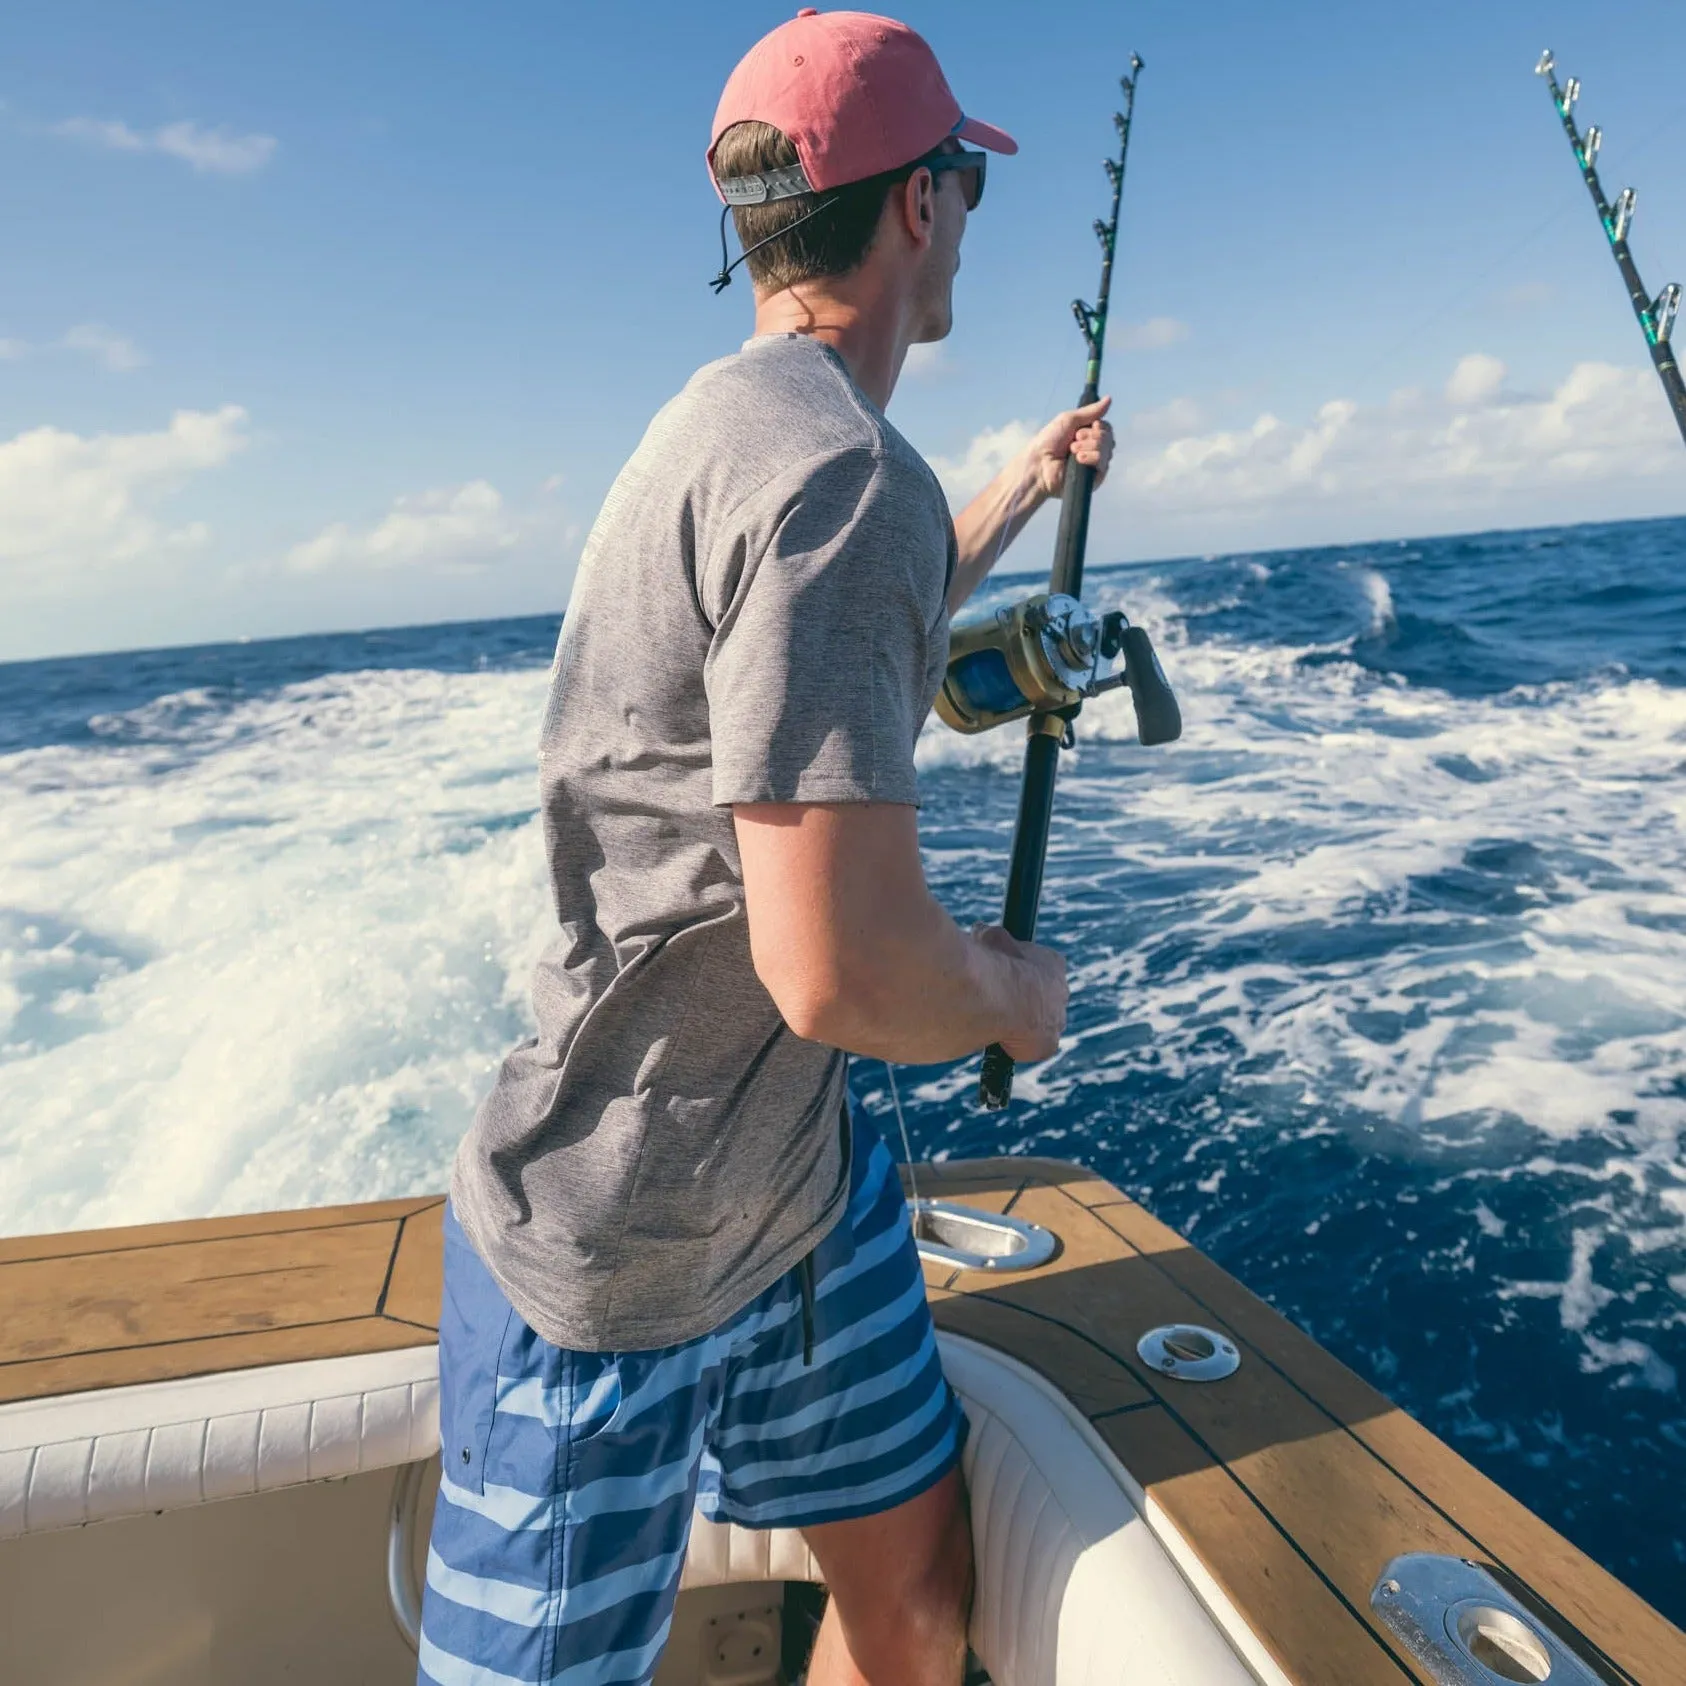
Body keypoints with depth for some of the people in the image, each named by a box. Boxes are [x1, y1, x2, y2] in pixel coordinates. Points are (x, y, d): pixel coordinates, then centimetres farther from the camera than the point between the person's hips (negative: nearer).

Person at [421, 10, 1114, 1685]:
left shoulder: (740, 426, 10)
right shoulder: (841, 470, -24)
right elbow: (841, 973, -30)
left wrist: (1021, 487, 40)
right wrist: (1018, 995, -7)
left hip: (795, 1170, 10)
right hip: (624, 1255, -9)